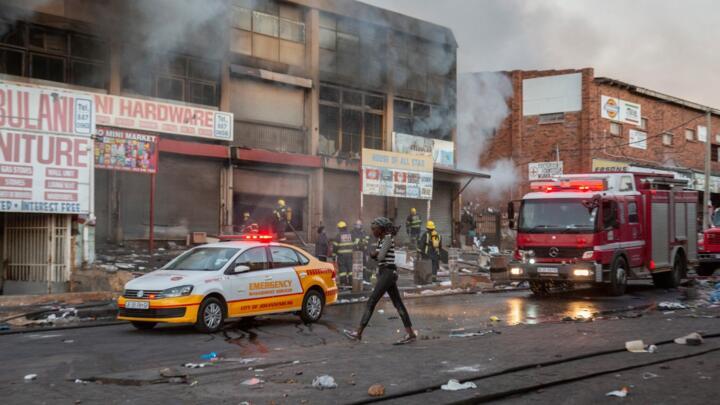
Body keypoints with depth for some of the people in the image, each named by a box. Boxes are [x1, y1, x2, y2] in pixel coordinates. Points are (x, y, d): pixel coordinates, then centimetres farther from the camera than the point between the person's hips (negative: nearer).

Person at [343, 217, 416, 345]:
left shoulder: (388, 238, -12)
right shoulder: (381, 239, 16)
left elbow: (380, 256, -19)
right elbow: (376, 257, 17)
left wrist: (375, 254, 2)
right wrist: (374, 254, -5)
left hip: (388, 273, -10)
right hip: (384, 273, 10)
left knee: (371, 302, -10)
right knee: (398, 304, 7)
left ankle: (358, 333, -9)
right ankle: (411, 334, 8)